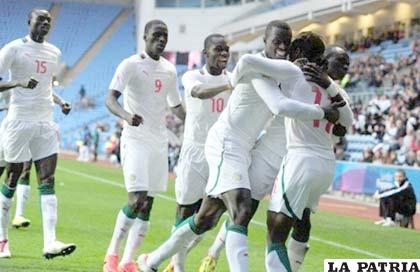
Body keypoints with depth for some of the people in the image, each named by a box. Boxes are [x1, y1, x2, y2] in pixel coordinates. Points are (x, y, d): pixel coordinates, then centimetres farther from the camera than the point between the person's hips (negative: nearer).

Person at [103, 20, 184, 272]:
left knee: (147, 205, 4)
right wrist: (126, 115, -38)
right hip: (135, 140, -6)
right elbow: (110, 99, -18)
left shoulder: (169, 70, 12)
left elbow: (177, 107, 25)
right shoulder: (131, 65, -7)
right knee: (137, 201, -16)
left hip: (159, 142, 6)